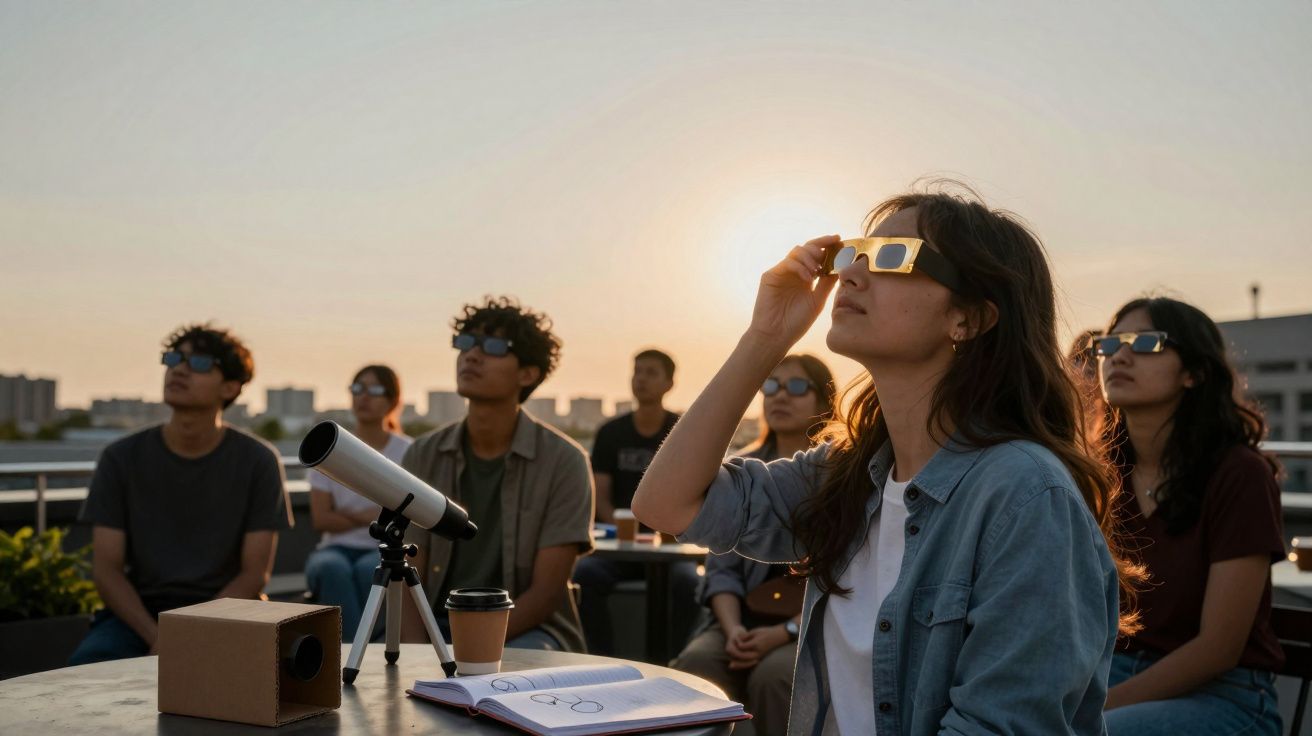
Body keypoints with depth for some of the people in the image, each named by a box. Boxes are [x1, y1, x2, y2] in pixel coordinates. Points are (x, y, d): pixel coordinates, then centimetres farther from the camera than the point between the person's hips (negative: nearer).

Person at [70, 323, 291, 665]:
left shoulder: (258, 461, -2)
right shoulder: (121, 458, 2)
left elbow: (255, 573, -3)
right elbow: (106, 568, -1)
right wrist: (156, 636, -17)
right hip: (138, 612, 1)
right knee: (88, 662, -31)